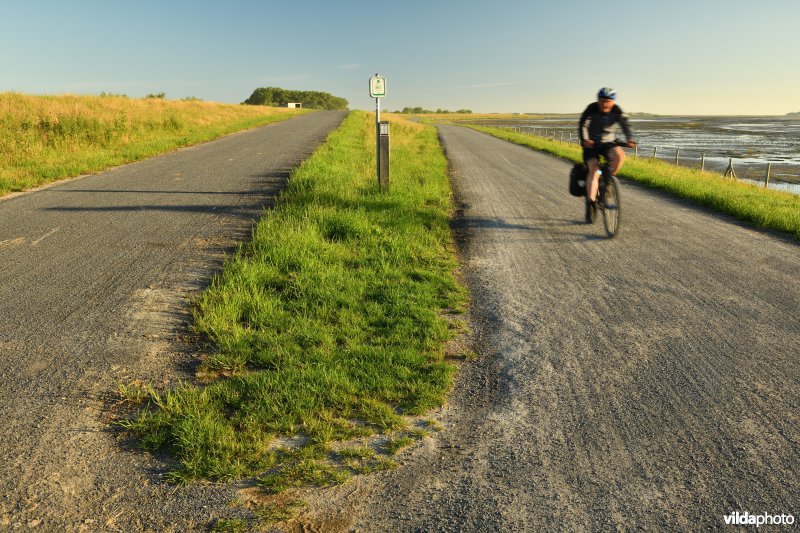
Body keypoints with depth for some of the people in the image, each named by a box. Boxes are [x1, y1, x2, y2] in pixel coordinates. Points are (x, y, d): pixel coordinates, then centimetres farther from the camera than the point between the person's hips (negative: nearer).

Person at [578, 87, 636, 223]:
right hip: (591, 144, -2)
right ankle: (591, 203, -21)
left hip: (608, 144, 2)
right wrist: (584, 140, -46)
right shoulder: (591, 109, -15)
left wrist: (630, 139, -42)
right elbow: (582, 125, -27)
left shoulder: (617, 111, -10)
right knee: (594, 171, -22)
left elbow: (625, 125, -22)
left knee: (620, 156, -29)